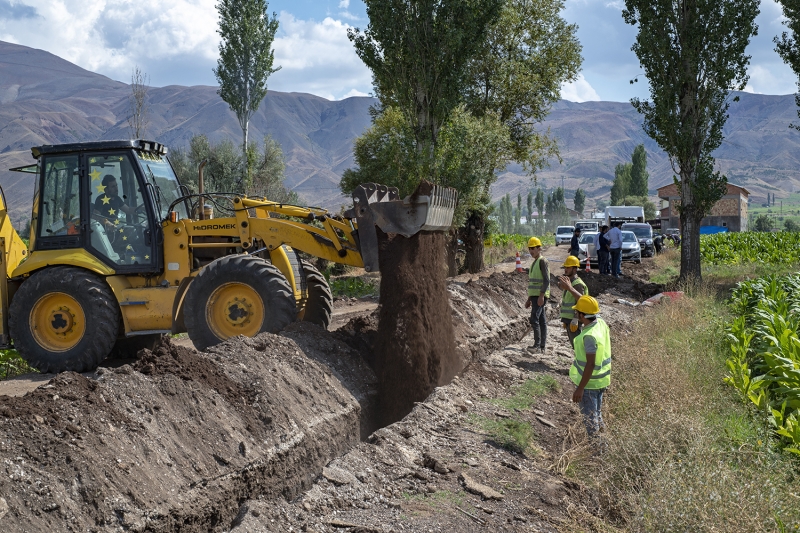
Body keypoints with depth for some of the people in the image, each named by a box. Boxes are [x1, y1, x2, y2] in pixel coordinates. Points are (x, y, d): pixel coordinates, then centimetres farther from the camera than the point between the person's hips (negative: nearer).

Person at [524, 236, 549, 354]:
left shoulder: (542, 261, -9)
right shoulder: (534, 263, 19)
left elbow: (546, 280, -17)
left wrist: (541, 296, -23)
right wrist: (529, 299, 23)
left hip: (540, 296, -9)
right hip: (535, 295, 9)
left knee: (534, 319, -15)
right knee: (542, 321, 9)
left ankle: (537, 344, -14)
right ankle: (542, 347, 10)